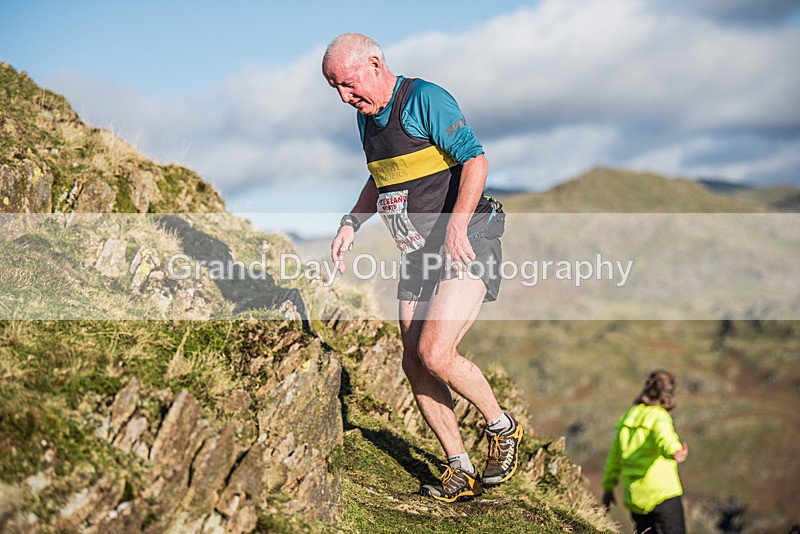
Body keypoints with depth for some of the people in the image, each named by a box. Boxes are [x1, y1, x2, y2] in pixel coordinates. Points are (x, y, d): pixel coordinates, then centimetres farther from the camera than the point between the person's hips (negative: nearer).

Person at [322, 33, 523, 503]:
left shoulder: (425, 98, -14)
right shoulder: (367, 115, 12)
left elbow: (476, 160, -21)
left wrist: (458, 223, -33)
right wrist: (351, 223, 12)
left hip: (468, 246, -9)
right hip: (419, 254, 9)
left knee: (435, 353, -21)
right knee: (415, 363, 3)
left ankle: (503, 428, 5)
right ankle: (462, 472, 14)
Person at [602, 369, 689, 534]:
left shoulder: (628, 417, 13)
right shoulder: (659, 416, -8)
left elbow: (614, 457, 18)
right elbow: (664, 436, -33)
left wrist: (608, 487, 27)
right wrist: (675, 451, -53)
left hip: (634, 497, 7)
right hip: (662, 495, -7)